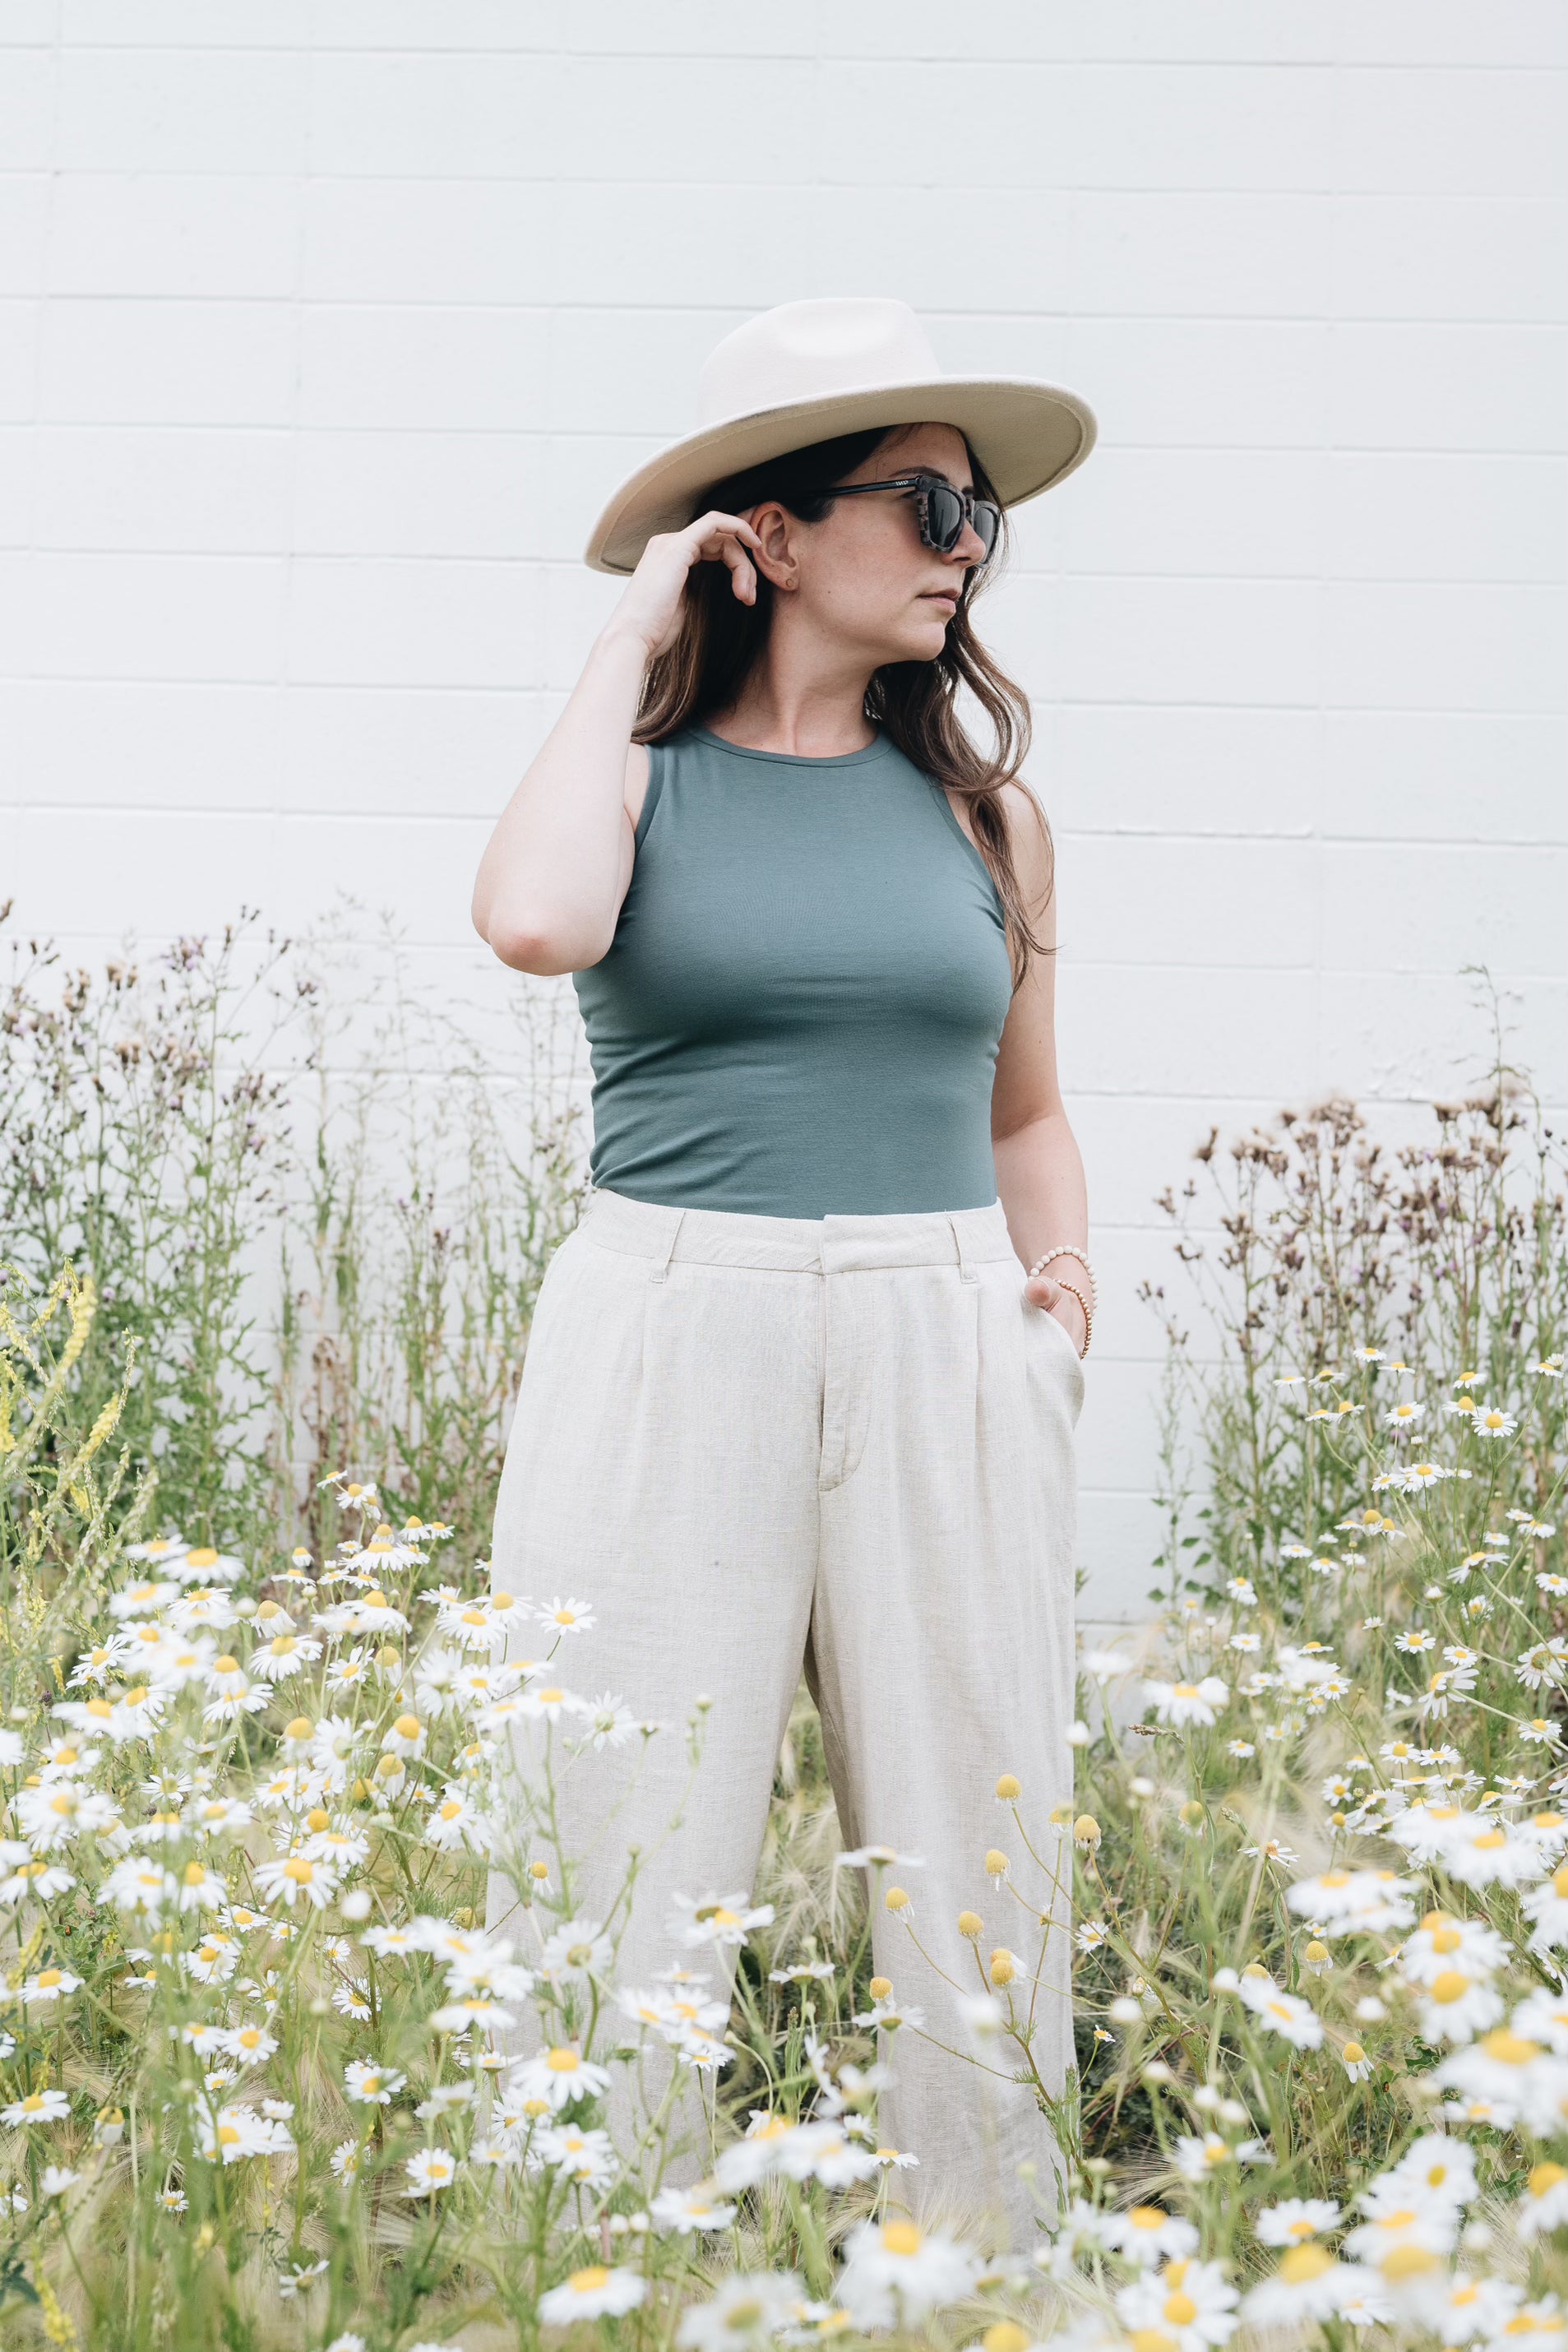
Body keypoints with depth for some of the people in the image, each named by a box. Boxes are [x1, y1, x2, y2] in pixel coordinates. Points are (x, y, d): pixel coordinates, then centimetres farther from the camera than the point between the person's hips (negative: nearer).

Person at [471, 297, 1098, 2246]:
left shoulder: (983, 810, 13)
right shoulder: (638, 774, 4)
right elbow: (536, 922, -20)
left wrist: (1062, 1268, 3)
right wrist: (631, 639, -6)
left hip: (944, 1358, 3)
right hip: (667, 1348, -3)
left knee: (970, 1863, 6)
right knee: (621, 1868, 0)